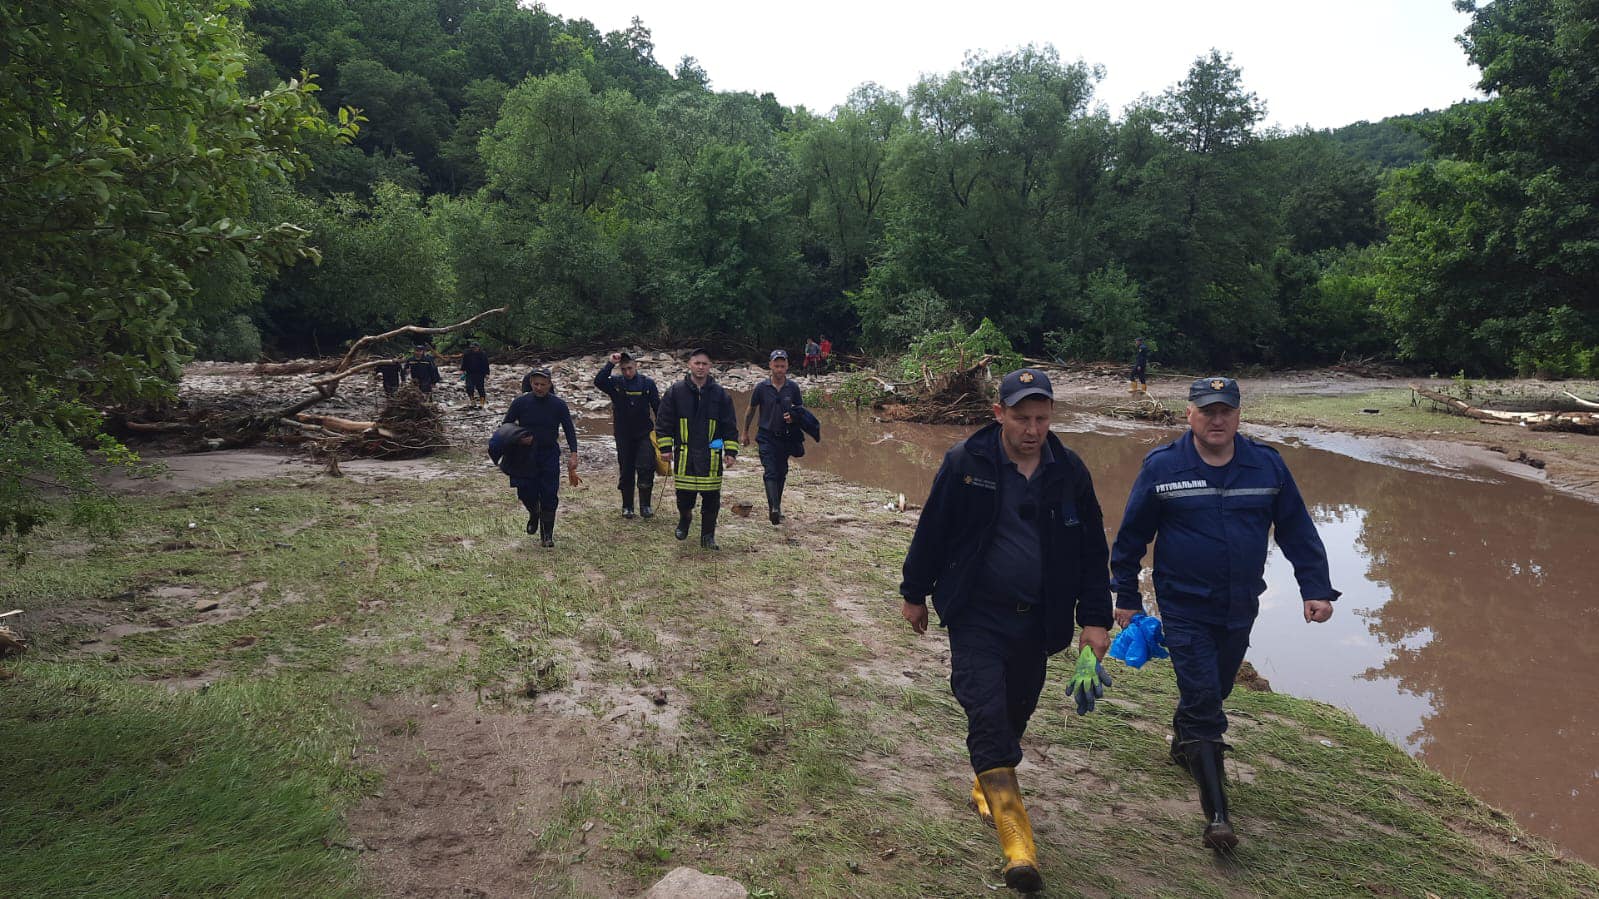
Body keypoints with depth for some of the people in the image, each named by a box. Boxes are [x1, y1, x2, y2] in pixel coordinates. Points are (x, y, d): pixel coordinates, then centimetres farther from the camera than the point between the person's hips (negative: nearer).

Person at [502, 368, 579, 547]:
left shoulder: (558, 405, -6)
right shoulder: (520, 403, -5)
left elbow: (569, 430, -5)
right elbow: (505, 426, 5)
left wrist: (573, 454, -18)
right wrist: (518, 438, -14)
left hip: (549, 456, -1)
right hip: (525, 457, 1)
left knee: (549, 497, -4)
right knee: (526, 493, -2)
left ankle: (547, 535, 11)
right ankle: (534, 514, 34)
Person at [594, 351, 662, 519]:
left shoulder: (647, 384, 0)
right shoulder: (615, 383, -1)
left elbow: (657, 407, 4)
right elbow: (598, 381, -21)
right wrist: (610, 364, -24)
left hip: (644, 434, -1)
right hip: (623, 436, 1)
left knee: (646, 468, -14)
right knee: (626, 471, 8)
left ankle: (645, 505, -3)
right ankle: (627, 506, 19)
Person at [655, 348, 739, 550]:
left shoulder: (719, 394, 4)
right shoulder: (675, 391, 1)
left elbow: (730, 426, 7)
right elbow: (663, 421, 5)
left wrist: (731, 451, 2)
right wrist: (665, 447, 0)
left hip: (711, 455, 0)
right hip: (683, 453, 0)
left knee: (711, 497, 0)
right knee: (684, 495, 7)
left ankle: (708, 535, 13)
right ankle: (685, 519, 38)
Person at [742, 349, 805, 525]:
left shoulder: (793, 388, 0)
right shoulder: (761, 388, -4)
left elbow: (800, 409, 13)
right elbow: (751, 411, 9)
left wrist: (793, 417, -11)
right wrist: (745, 433, 16)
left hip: (785, 437, 3)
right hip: (766, 437, -3)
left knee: (781, 473, 10)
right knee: (770, 472, -15)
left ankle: (777, 507, 24)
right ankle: (774, 509, -24)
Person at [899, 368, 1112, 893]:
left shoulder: (1069, 472, -1)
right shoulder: (965, 462, -10)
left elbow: (1092, 549, 6)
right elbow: (932, 531, -1)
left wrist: (1095, 619, 3)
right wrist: (915, 594, 5)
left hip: (1037, 621, 3)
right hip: (976, 616, -3)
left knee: (1016, 713, 15)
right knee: (986, 712, -14)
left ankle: (988, 781, 43)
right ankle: (1016, 839, -10)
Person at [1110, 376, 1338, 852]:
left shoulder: (1267, 465, -1)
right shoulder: (1161, 466, -9)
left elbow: (1298, 531, 6)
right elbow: (1131, 536, -1)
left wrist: (1316, 588, -1)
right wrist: (1126, 597, 2)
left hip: (1240, 610, 4)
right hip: (1184, 610, -4)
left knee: (1213, 691, 21)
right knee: (1204, 707, -6)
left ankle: (1183, 742, 50)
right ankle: (1217, 816, 0)